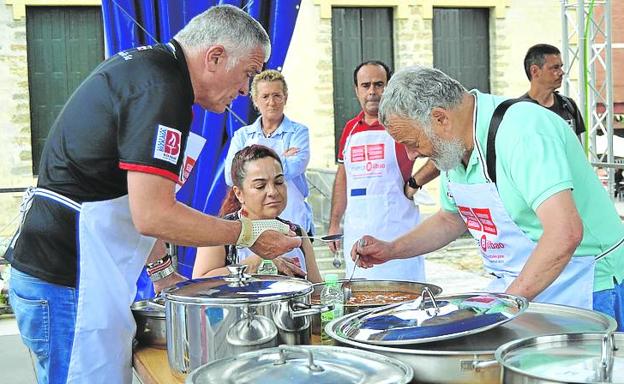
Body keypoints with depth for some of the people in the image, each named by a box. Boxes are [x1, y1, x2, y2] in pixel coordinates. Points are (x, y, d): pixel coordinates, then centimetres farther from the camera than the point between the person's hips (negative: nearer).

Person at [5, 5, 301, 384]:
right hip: (68, 284, -10)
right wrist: (248, 232, -13)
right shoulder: (161, 90, -19)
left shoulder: (140, 63, 14)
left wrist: (161, 268, 22)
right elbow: (153, 216, -24)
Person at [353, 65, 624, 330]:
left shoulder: (520, 130, -25)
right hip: (513, 287, 8)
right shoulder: (455, 145, 4)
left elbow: (565, 234, -34)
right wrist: (390, 250, 8)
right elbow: (451, 219, 21)